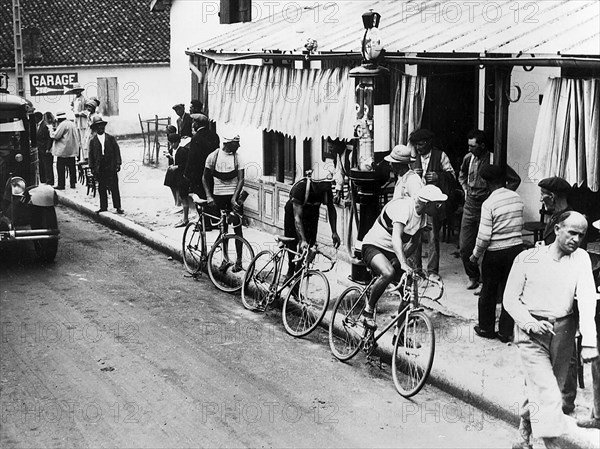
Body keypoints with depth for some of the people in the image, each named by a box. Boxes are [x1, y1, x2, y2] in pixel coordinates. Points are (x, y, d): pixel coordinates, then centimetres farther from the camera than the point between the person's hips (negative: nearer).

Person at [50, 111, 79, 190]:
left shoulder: (62, 125, -13)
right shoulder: (72, 124, 13)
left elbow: (56, 136, -14)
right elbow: (77, 137, 16)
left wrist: (52, 132, 3)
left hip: (63, 151, -8)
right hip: (72, 150, 8)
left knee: (60, 168, -3)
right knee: (72, 167, 11)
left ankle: (61, 185, -3)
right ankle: (73, 183, 13)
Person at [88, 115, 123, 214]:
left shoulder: (111, 138, 6)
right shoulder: (93, 141, 6)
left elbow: (117, 151, 5)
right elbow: (91, 155, 7)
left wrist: (118, 163, -3)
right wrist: (92, 167, 2)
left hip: (111, 167, -1)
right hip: (99, 168, 1)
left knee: (114, 187, -1)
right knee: (102, 188, 5)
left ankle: (118, 207, 3)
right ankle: (103, 207, 12)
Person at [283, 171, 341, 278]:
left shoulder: (327, 189, -28)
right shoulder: (301, 188, -41)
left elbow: (331, 209, -10)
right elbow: (297, 217, -43)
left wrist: (334, 232, -17)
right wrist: (303, 240, -52)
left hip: (312, 212, 3)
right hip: (293, 210, -3)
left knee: (310, 243, -6)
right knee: (291, 243, 0)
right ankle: (291, 270, 21)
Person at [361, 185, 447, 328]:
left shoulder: (422, 216, 0)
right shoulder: (403, 207, -27)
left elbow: (415, 242, 4)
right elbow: (396, 238, -39)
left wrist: (401, 259, -14)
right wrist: (403, 263, -52)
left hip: (392, 252, 8)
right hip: (374, 246, -8)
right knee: (388, 273, -37)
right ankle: (368, 310, -16)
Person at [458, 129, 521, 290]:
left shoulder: (493, 161, -12)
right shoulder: (468, 158, 4)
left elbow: (515, 180, -4)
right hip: (470, 205, 5)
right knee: (464, 246, 5)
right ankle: (473, 277, 24)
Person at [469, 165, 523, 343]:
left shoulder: (489, 204, -16)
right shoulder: (517, 198, 0)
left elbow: (484, 236, -16)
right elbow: (520, 224, 10)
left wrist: (476, 255, -3)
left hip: (495, 252, -5)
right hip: (516, 248, 5)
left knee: (489, 291, 13)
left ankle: (486, 328, 26)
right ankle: (506, 332, 17)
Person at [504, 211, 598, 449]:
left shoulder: (580, 258, 0)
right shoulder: (527, 258, -3)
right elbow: (510, 298, 1)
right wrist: (530, 322, -17)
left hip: (563, 332, 3)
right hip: (532, 333, -3)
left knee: (542, 389, 14)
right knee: (547, 393, -13)